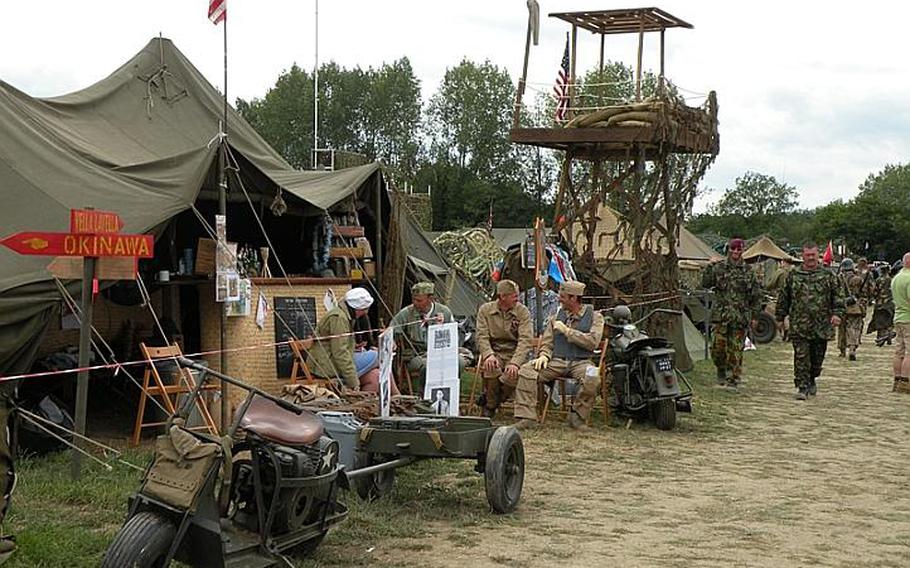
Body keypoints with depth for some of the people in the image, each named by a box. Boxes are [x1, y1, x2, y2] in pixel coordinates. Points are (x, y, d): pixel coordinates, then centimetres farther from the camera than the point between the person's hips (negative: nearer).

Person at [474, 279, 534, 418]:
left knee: (513, 375, -32)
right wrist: (488, 355, -28)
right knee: (491, 369, -35)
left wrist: (515, 362, -29)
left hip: (514, 354, 0)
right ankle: (490, 406, -5)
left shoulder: (522, 311, -3)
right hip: (493, 351, 0)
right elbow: (482, 336, -6)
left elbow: (525, 340, -13)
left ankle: (489, 399, 2)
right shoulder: (485, 310, 1)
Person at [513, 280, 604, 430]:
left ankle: (577, 416, -15)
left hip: (581, 362, -3)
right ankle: (527, 418, -23)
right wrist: (544, 355, -8)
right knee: (526, 370, -23)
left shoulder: (594, 316, 5)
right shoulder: (556, 317, 16)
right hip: (557, 361, 3)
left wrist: (566, 331, -10)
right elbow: (547, 343, 15)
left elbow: (593, 342, -9)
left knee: (591, 378, -39)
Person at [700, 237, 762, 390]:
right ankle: (721, 371, 21)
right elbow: (706, 283, 1)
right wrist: (710, 267, -12)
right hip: (721, 315, 0)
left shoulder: (748, 272, 7)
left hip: (740, 317, 0)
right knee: (718, 346, -4)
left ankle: (733, 379, 7)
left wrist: (754, 316, 6)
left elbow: (756, 295, 10)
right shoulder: (719, 267, 6)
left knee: (736, 349, 0)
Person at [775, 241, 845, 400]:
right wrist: (780, 317, 12)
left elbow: (838, 296, 5)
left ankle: (811, 380, 33)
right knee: (801, 357, -8)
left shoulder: (828, 275, 5)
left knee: (817, 357, 11)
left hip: (821, 326, 1)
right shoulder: (793, 275, 7)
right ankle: (802, 387, -6)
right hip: (799, 326, -1)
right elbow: (784, 298, 13)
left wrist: (837, 313, -9)